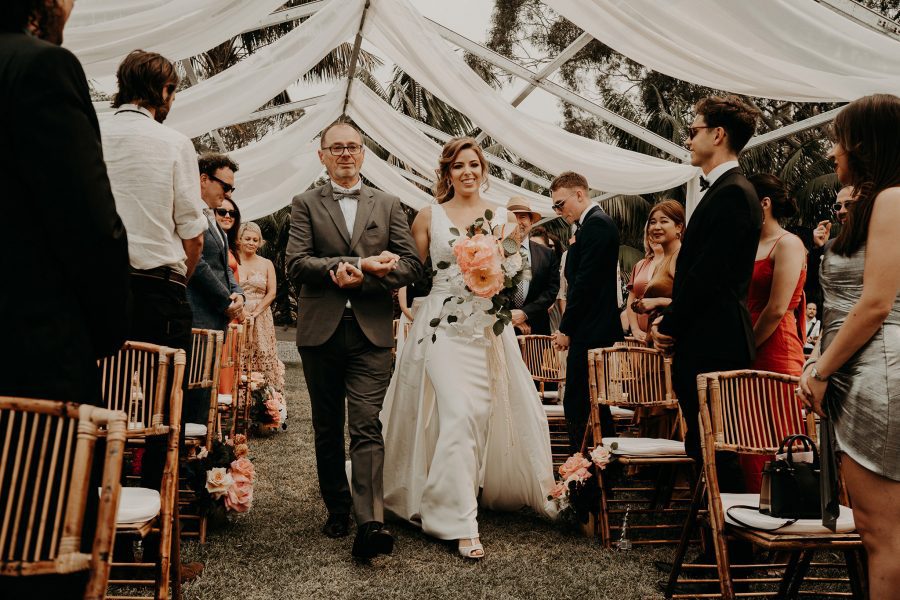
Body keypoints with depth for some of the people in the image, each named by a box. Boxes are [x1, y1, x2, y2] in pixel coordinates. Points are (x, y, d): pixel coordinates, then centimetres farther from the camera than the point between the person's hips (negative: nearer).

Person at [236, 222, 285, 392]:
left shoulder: (266, 264, 10)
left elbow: (271, 293, 4)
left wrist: (256, 311, -8)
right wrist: (239, 310, -12)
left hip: (260, 319, 1)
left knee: (263, 355, -3)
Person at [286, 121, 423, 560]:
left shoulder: (388, 206, 11)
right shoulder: (306, 204, 8)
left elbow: (411, 265, 2)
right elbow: (297, 264, -7)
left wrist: (361, 277, -12)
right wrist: (359, 263, -15)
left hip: (371, 331, -1)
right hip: (321, 331, 1)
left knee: (367, 427, -10)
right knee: (327, 429, 12)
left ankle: (369, 523, -15)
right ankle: (337, 509, 26)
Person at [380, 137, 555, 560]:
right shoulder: (429, 216, 5)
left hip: (489, 325, 3)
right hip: (444, 323, -3)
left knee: (491, 412, 10)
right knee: (458, 416, -13)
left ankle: (498, 489, 36)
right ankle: (461, 522, -8)